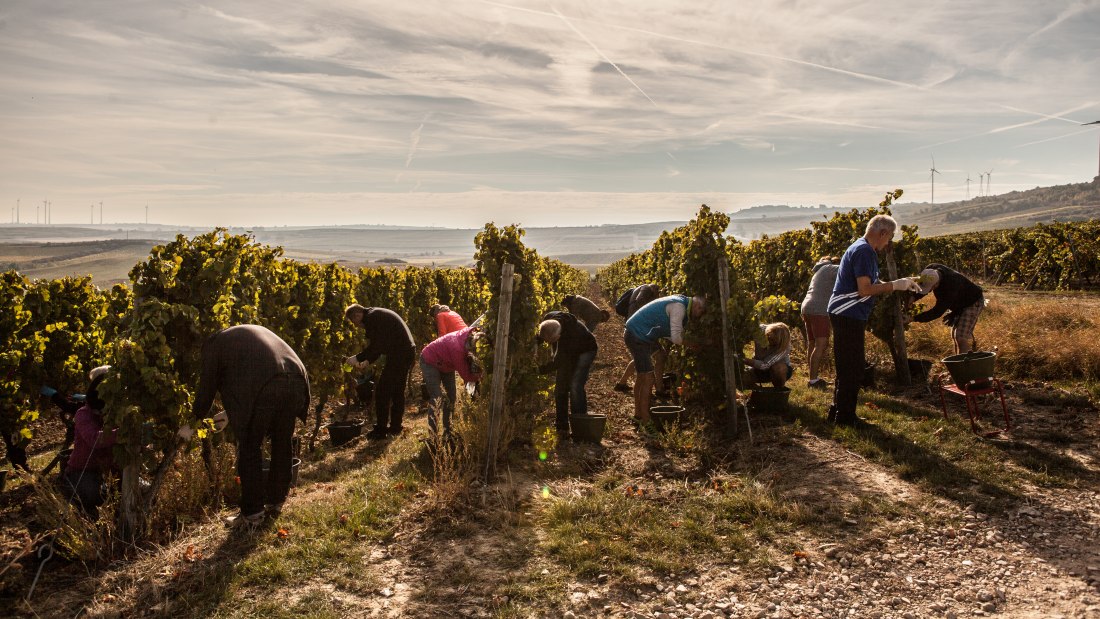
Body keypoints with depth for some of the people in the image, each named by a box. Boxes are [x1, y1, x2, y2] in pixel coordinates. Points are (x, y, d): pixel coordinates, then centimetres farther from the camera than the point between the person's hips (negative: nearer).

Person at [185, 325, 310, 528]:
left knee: (250, 450, 10)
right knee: (282, 444, 20)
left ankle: (252, 513, 16)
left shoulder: (214, 343, 19)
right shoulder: (255, 331, 37)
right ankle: (276, 502, 34)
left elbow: (207, 387, 18)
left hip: (263, 389, -6)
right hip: (295, 380, 6)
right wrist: (232, 413, 47)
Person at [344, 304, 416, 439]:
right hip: (409, 352, 10)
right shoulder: (378, 314, 21)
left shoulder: (371, 318, -11)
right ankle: (395, 427, 25)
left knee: (382, 392, -2)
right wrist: (368, 361, 22)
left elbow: (375, 346, -17)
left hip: (398, 356, -10)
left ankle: (381, 430, 2)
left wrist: (358, 358, -7)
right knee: (397, 391, 18)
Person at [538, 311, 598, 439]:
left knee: (575, 386, -20)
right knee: (560, 387, 0)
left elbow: (558, 362, -35)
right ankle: (562, 427, 9)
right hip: (566, 352, 6)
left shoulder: (573, 333, -43)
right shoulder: (548, 319, -26)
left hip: (585, 351, -6)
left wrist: (540, 370, -34)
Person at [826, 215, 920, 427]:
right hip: (848, 316, -11)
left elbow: (869, 284, 21)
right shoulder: (865, 251, -16)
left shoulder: (861, 248, 16)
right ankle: (845, 416, 5)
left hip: (846, 315, 11)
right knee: (852, 367, -3)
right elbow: (864, 290, -23)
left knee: (848, 366, 17)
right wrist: (894, 285, -13)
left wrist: (901, 283, 15)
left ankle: (838, 410, 25)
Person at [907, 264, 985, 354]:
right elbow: (920, 289, -3)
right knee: (955, 335, 13)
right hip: (958, 304, 9)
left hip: (973, 302, -9)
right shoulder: (930, 270, -22)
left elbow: (937, 311, -38)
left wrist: (914, 319, -40)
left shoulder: (951, 285, -42)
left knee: (961, 337, -19)